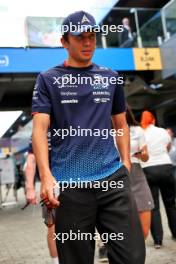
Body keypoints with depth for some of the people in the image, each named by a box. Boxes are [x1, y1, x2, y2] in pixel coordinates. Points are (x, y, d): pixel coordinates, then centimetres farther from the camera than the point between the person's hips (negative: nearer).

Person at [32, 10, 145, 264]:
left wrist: (126, 163, 9)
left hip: (113, 178, 3)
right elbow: (40, 129, -3)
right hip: (69, 184, -2)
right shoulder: (48, 79, 5)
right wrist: (46, 175, -17)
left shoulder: (110, 78, 15)